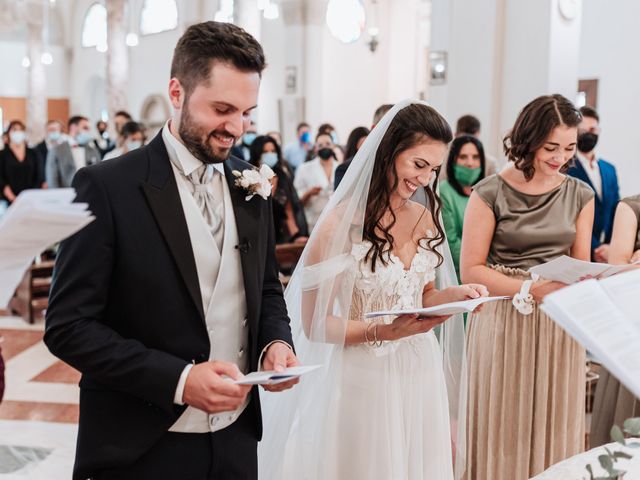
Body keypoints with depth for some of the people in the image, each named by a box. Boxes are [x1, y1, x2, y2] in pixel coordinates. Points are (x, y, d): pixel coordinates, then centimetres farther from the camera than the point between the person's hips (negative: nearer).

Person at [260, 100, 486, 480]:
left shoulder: (426, 220, 5)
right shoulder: (341, 223, -15)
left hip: (420, 370, 6)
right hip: (364, 377, -6)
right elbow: (315, 324, -13)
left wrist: (454, 295, -4)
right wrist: (382, 331, -25)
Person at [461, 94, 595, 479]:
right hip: (504, 323, -3)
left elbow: (580, 266, 11)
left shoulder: (580, 195, 6)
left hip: (559, 327, 4)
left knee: (554, 429, 11)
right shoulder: (491, 194, -7)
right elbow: (471, 270, -9)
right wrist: (531, 289, -20)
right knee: (503, 430, 6)